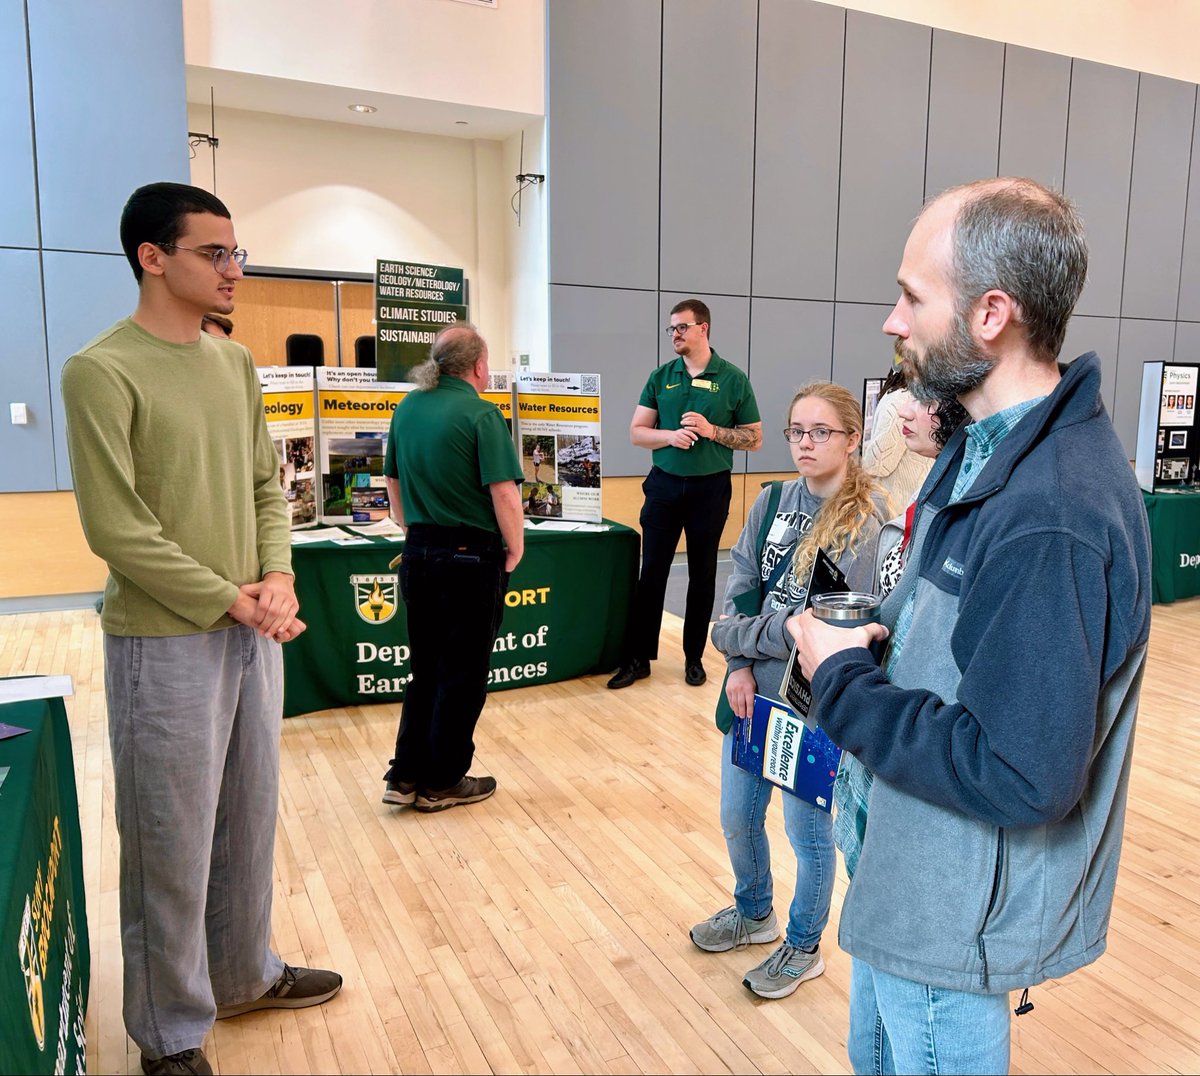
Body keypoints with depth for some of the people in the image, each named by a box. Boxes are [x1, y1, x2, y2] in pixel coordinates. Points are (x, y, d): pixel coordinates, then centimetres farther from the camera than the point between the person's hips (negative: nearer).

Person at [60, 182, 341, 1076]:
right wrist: (230, 602, -13)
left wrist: (278, 579, -4)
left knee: (250, 820, 18)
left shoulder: (237, 364, 9)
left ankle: (244, 975, 39)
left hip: (255, 631, 7)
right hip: (164, 642, -6)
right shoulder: (102, 372, -12)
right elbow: (116, 528, -16)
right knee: (172, 844, 7)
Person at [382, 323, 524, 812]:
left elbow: (392, 482, 15)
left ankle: (405, 776, 23)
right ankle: (441, 784, 19)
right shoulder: (480, 414, -14)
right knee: (462, 676, 8)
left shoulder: (408, 409, 6)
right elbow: (504, 494, -20)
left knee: (426, 671, 19)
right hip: (471, 559, -6)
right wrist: (515, 549, -6)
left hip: (418, 553, 7)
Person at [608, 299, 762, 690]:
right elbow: (637, 432, 5)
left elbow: (754, 438, 0)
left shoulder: (733, 379, -1)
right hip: (664, 484, 2)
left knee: (702, 575, 8)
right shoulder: (661, 376, 5)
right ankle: (638, 657, 12)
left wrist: (712, 430, -15)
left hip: (710, 488, -1)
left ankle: (694, 657, 20)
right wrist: (670, 435, -14)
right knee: (651, 572, 3)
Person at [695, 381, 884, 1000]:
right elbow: (739, 587, 1)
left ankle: (803, 947, 37)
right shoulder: (773, 501, 2)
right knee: (737, 818, 20)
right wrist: (739, 669, -11)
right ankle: (754, 914, 47)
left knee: (807, 831, 13)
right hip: (754, 691, 6)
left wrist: (734, 636, -13)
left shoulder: (867, 521, -16)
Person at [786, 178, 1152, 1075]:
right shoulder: (989, 446, 1)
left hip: (956, 919, -9)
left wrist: (843, 684, -22)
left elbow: (1024, 778, -32)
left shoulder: (1050, 518, -32)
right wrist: (871, 643, -3)